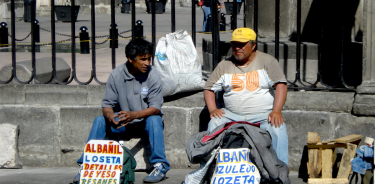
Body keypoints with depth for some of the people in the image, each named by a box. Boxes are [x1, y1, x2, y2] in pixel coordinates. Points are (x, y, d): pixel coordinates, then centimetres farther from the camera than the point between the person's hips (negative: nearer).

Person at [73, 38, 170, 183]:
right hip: (122, 122, 2)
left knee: (154, 120, -34)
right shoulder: (116, 75, -10)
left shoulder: (153, 75, -14)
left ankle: (160, 166, -31)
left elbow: (155, 108, -19)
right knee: (99, 121, -21)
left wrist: (133, 115, -37)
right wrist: (111, 117, -34)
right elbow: (107, 105, -9)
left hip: (146, 119, -2)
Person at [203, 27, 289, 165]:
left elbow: (281, 85, -5)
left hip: (263, 114, -2)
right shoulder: (224, 66, 13)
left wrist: (276, 111, -19)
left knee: (277, 128, -32)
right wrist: (212, 109, -4)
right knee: (214, 123, -25)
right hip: (232, 115, 2)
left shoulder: (267, 61, 5)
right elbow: (209, 89, 16)